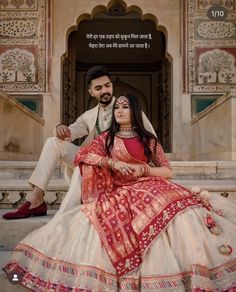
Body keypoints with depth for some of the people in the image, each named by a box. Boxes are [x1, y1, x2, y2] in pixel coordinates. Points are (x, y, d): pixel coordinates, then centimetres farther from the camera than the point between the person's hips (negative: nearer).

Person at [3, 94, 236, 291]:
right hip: (118, 193, 1)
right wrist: (113, 162, -10)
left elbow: (168, 171, 12)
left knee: (181, 213, -27)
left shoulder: (149, 140, 15)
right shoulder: (106, 138, 16)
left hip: (149, 189, 0)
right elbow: (82, 155, 2)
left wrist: (144, 169, -7)